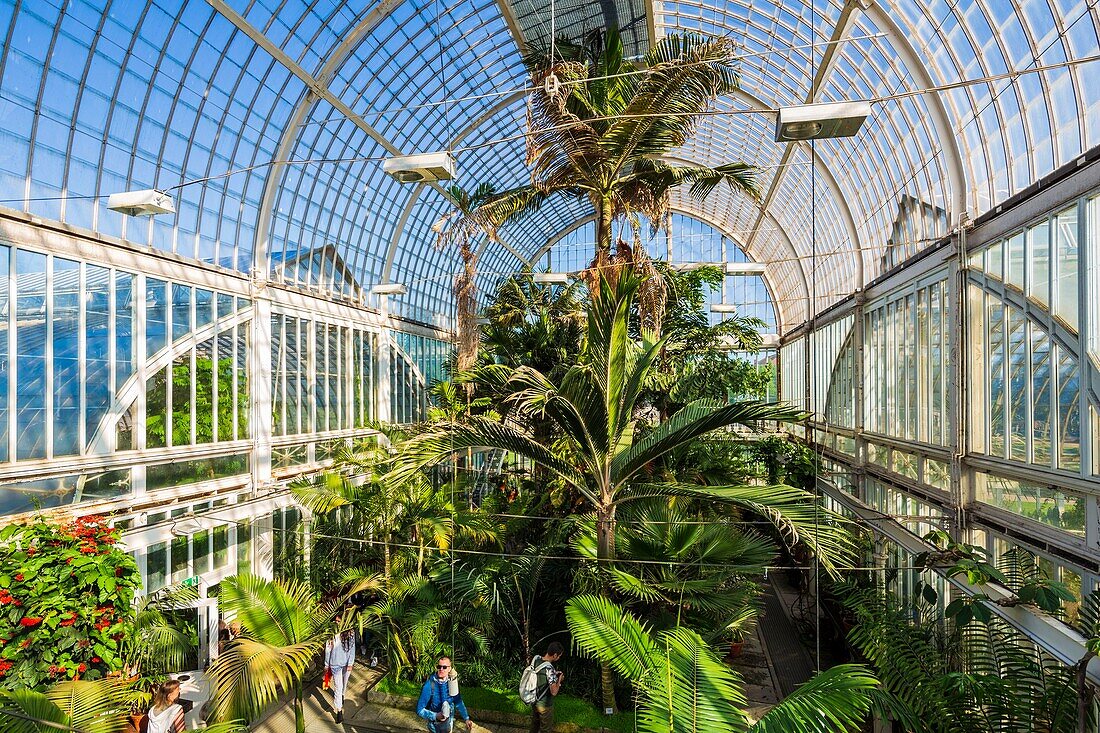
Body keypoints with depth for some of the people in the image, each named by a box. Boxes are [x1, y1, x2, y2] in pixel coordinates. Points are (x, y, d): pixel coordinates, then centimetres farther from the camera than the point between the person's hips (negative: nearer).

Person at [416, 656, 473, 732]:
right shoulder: (429, 685, -23)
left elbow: (458, 702, 2)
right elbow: (420, 710, -18)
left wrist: (466, 719, -6)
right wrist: (435, 716, -31)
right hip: (435, 728, -3)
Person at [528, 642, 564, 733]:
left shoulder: (536, 658, -11)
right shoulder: (549, 669, -34)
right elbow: (554, 692, -31)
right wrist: (559, 680, -14)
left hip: (534, 701, 7)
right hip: (545, 705, -7)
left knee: (534, 725, 28)